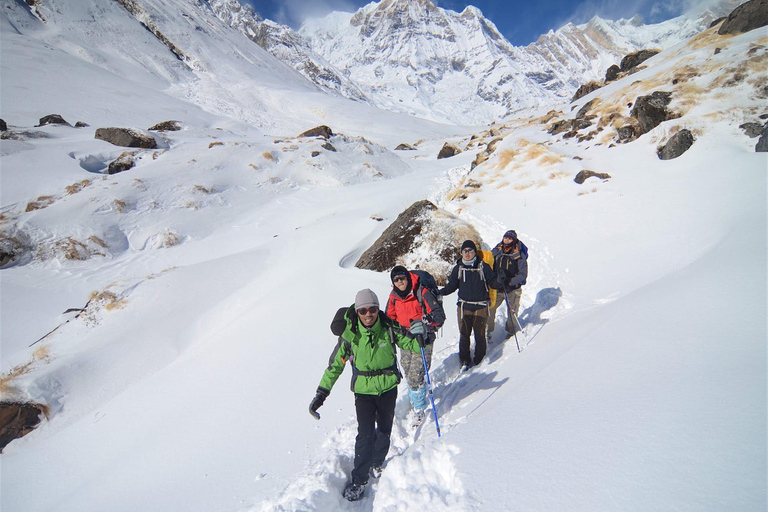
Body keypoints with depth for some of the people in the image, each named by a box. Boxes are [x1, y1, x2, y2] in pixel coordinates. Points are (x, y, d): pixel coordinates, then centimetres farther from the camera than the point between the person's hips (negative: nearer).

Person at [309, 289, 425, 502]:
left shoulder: (389, 328, -14)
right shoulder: (350, 334, -15)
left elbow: (412, 346, -7)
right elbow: (335, 365, -6)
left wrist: (418, 335, -31)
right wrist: (321, 393, -9)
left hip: (388, 388, 2)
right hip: (363, 390, -2)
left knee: (384, 430, 16)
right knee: (365, 434, -8)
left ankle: (377, 464, 42)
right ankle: (359, 479, 12)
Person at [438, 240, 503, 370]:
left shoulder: (484, 267, 0)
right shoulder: (458, 269, 6)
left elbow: (493, 283, 3)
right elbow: (451, 286, 10)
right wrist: (439, 292, -5)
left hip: (481, 307, -1)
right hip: (464, 306, 1)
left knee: (480, 335, 3)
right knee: (464, 335, 3)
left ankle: (479, 360, 20)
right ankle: (465, 361, 17)